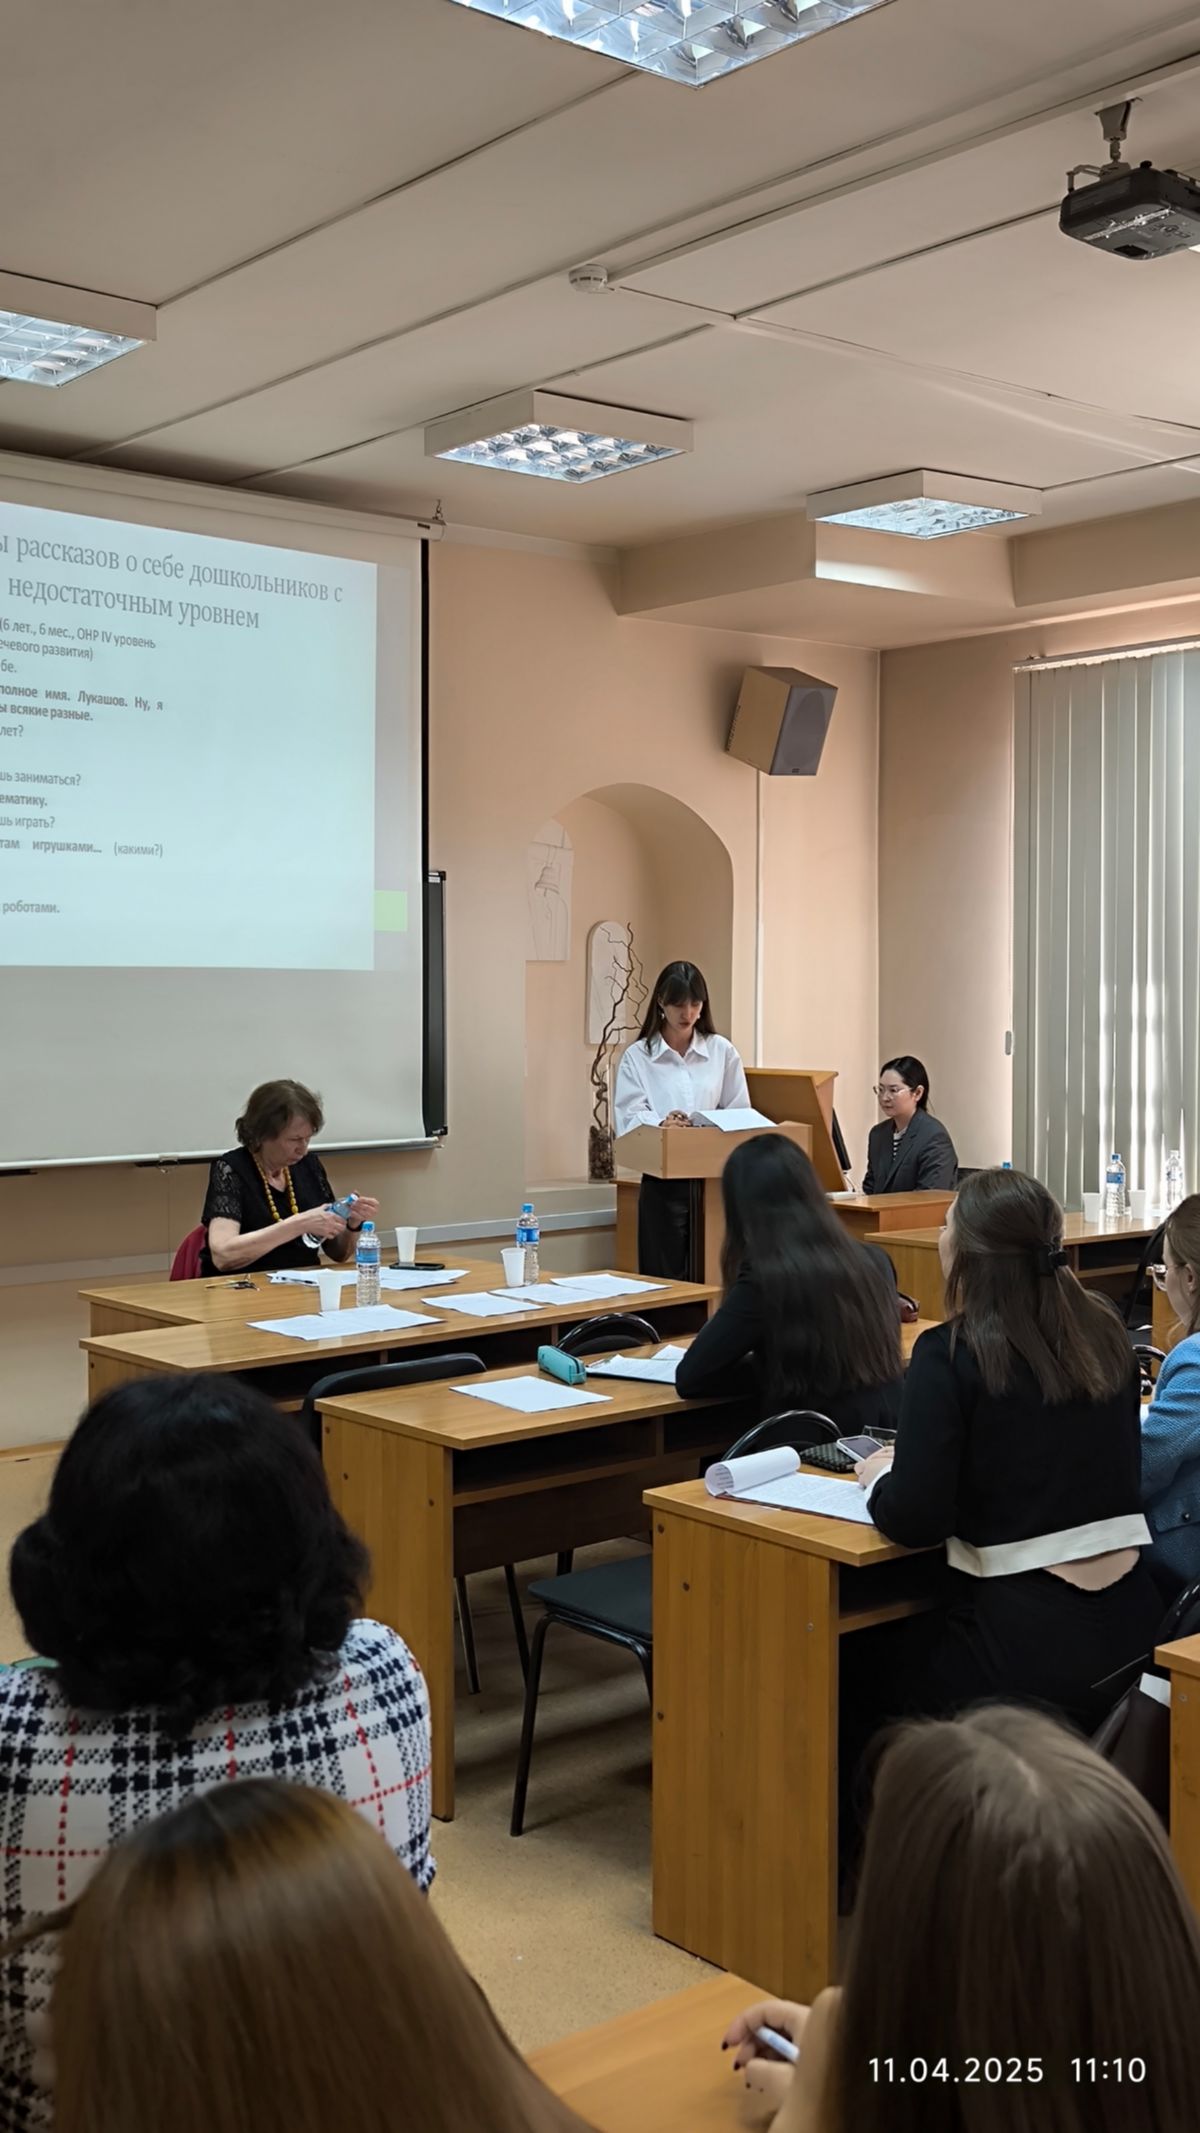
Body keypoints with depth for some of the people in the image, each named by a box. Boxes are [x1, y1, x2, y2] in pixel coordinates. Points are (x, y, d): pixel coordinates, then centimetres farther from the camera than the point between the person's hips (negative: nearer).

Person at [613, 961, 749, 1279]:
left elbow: (740, 1113, 7)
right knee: (665, 1280, 1)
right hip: (662, 1183, -2)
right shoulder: (637, 1056, 2)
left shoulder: (722, 1051, 8)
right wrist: (661, 1124, -30)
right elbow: (629, 1116, -8)